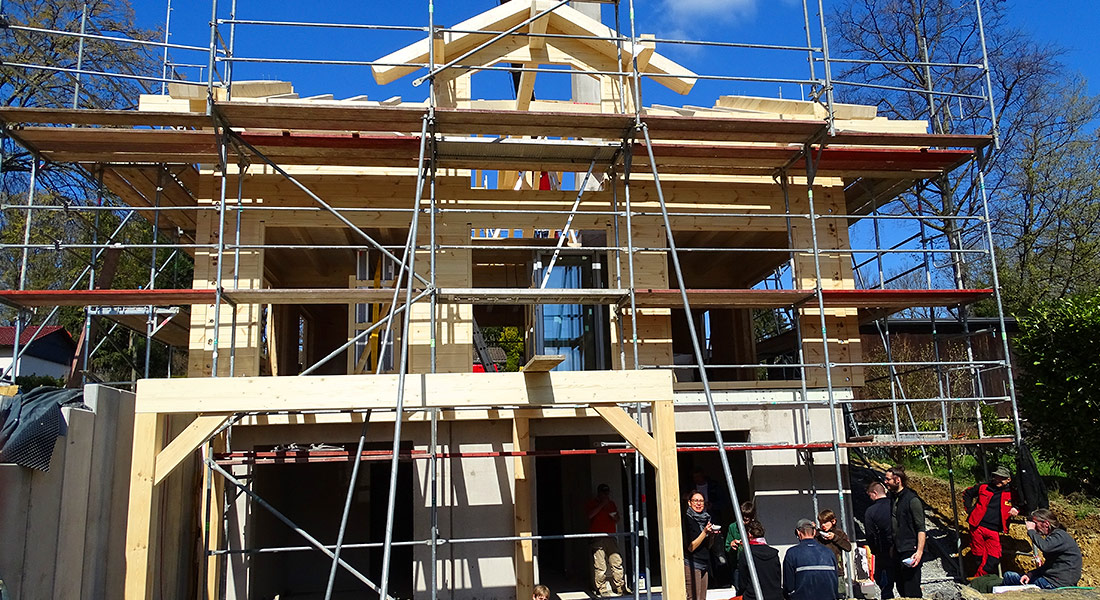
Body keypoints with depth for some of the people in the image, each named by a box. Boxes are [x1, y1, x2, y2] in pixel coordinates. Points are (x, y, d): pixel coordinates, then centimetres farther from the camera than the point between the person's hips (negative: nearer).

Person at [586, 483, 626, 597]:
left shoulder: (611, 503, 21)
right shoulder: (592, 503, 7)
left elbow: (617, 521, 26)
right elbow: (590, 515, -14)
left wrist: (615, 517, 3)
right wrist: (602, 504, -12)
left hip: (610, 536, 4)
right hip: (597, 538, -4)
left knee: (617, 562, -4)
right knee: (600, 565, -9)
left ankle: (620, 588, 2)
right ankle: (602, 589, -2)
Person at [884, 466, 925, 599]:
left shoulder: (912, 500, -11)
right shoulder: (892, 498, 12)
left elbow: (921, 529, -13)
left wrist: (919, 552, -21)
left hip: (910, 551, -8)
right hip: (896, 552, 8)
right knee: (900, 587, 13)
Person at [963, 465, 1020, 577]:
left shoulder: (1011, 495, 8)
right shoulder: (983, 488, 7)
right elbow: (967, 493, 20)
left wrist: (1015, 511, 2)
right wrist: (969, 508, 10)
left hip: (994, 531, 1)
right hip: (978, 527, -1)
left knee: (994, 559, -8)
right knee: (979, 557, 1)